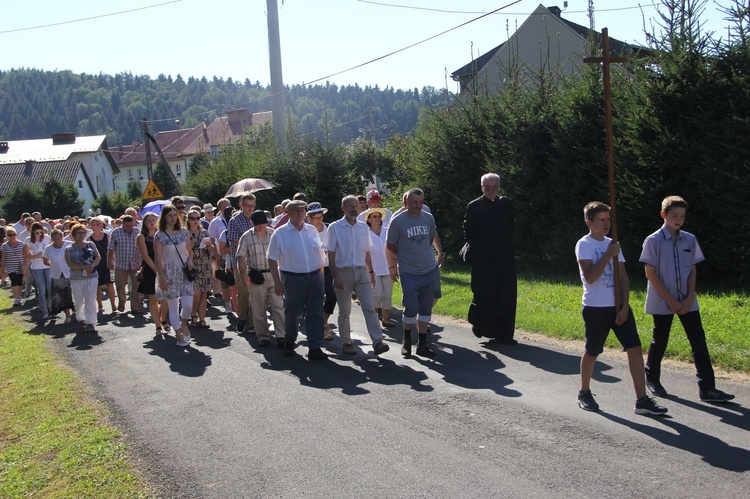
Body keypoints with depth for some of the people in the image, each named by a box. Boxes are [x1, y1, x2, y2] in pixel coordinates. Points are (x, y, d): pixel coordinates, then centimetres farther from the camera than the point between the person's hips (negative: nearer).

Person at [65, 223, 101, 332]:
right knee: (78, 302, 7)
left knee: (90, 301, -8)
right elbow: (70, 264, -7)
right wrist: (84, 267, -19)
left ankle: (91, 323, -8)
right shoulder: (69, 249, 5)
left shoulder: (90, 245, 10)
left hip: (91, 277, 0)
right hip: (76, 278, 0)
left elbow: (98, 257, 4)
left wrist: (92, 266, -15)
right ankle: (81, 318, 31)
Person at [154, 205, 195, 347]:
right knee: (173, 307, 3)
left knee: (188, 305, -6)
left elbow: (189, 250, 16)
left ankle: (183, 324, 26)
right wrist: (162, 278, -13)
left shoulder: (183, 231, 5)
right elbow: (158, 259, -8)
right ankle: (179, 336, 15)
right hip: (169, 274, -3)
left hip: (184, 272, 3)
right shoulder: (160, 235, -7)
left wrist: (190, 260, -5)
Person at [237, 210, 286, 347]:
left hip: (273, 274, 1)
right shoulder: (247, 237, 1)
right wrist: (244, 276, -10)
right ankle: (263, 337, 15)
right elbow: (241, 257, -1)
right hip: (256, 277, -1)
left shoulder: (273, 234, 4)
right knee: (259, 309, 6)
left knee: (278, 306, -3)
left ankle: (281, 336, 0)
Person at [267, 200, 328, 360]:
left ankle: (314, 348, 2)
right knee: (292, 313, 8)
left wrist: (321, 275, 11)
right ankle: (289, 342, 30)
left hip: (315, 277, 3)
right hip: (293, 279, -3)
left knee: (315, 313, -1)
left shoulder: (312, 230, 10)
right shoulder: (280, 233, -1)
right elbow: (272, 259, -2)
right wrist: (277, 282, -6)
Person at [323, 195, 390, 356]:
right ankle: (346, 343, 18)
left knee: (369, 307, -7)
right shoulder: (335, 228, -3)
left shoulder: (363, 227, 9)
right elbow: (331, 255, -5)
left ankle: (377, 342, -12)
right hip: (343, 272, -3)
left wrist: (371, 272, 13)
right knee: (344, 312, 6)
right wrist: (335, 276, -12)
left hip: (362, 272, 3)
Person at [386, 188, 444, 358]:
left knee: (426, 308, 7)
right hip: (408, 273, -4)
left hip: (429, 270, 4)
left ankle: (422, 344, 17)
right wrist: (392, 267, 1)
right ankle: (406, 341, 17)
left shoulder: (428, 218, 4)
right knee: (411, 308, -5)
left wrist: (440, 254, 16)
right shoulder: (397, 221, -9)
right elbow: (390, 246, -1)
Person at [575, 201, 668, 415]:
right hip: (595, 308, -5)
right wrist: (608, 255, -18)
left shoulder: (613, 245, 11)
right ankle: (584, 393, 28)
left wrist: (624, 306, -2)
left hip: (619, 306, 5)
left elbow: (623, 277, 8)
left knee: (635, 349, -3)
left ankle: (642, 400, -1)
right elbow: (589, 277, -20)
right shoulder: (584, 245, -7)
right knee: (592, 353, 7)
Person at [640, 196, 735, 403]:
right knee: (660, 341, 7)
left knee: (699, 342, -2)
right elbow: (651, 274, -9)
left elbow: (692, 271, 8)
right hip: (662, 302, -4)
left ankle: (707, 388, -1)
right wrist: (671, 300, -12)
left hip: (687, 302, 4)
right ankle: (652, 378, 29)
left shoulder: (690, 240, 5)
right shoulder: (653, 241, -8)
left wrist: (690, 297, -5)